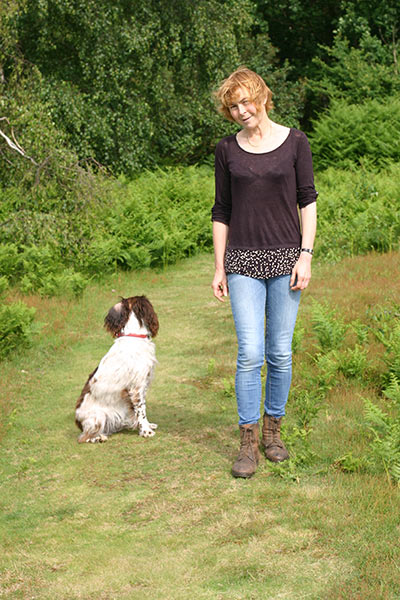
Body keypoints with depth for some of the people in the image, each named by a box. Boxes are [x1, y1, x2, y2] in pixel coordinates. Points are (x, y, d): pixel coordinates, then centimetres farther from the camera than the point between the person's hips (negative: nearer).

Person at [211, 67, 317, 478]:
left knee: (280, 353, 4)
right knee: (250, 354, -7)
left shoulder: (294, 142, 3)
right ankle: (248, 442, 3)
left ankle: (273, 428, 22)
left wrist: (306, 255, -5)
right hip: (243, 260, 0)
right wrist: (219, 267, 5)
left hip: (285, 257, 0)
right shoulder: (227, 150, 6)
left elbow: (308, 201, 4)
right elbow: (221, 211, 9)